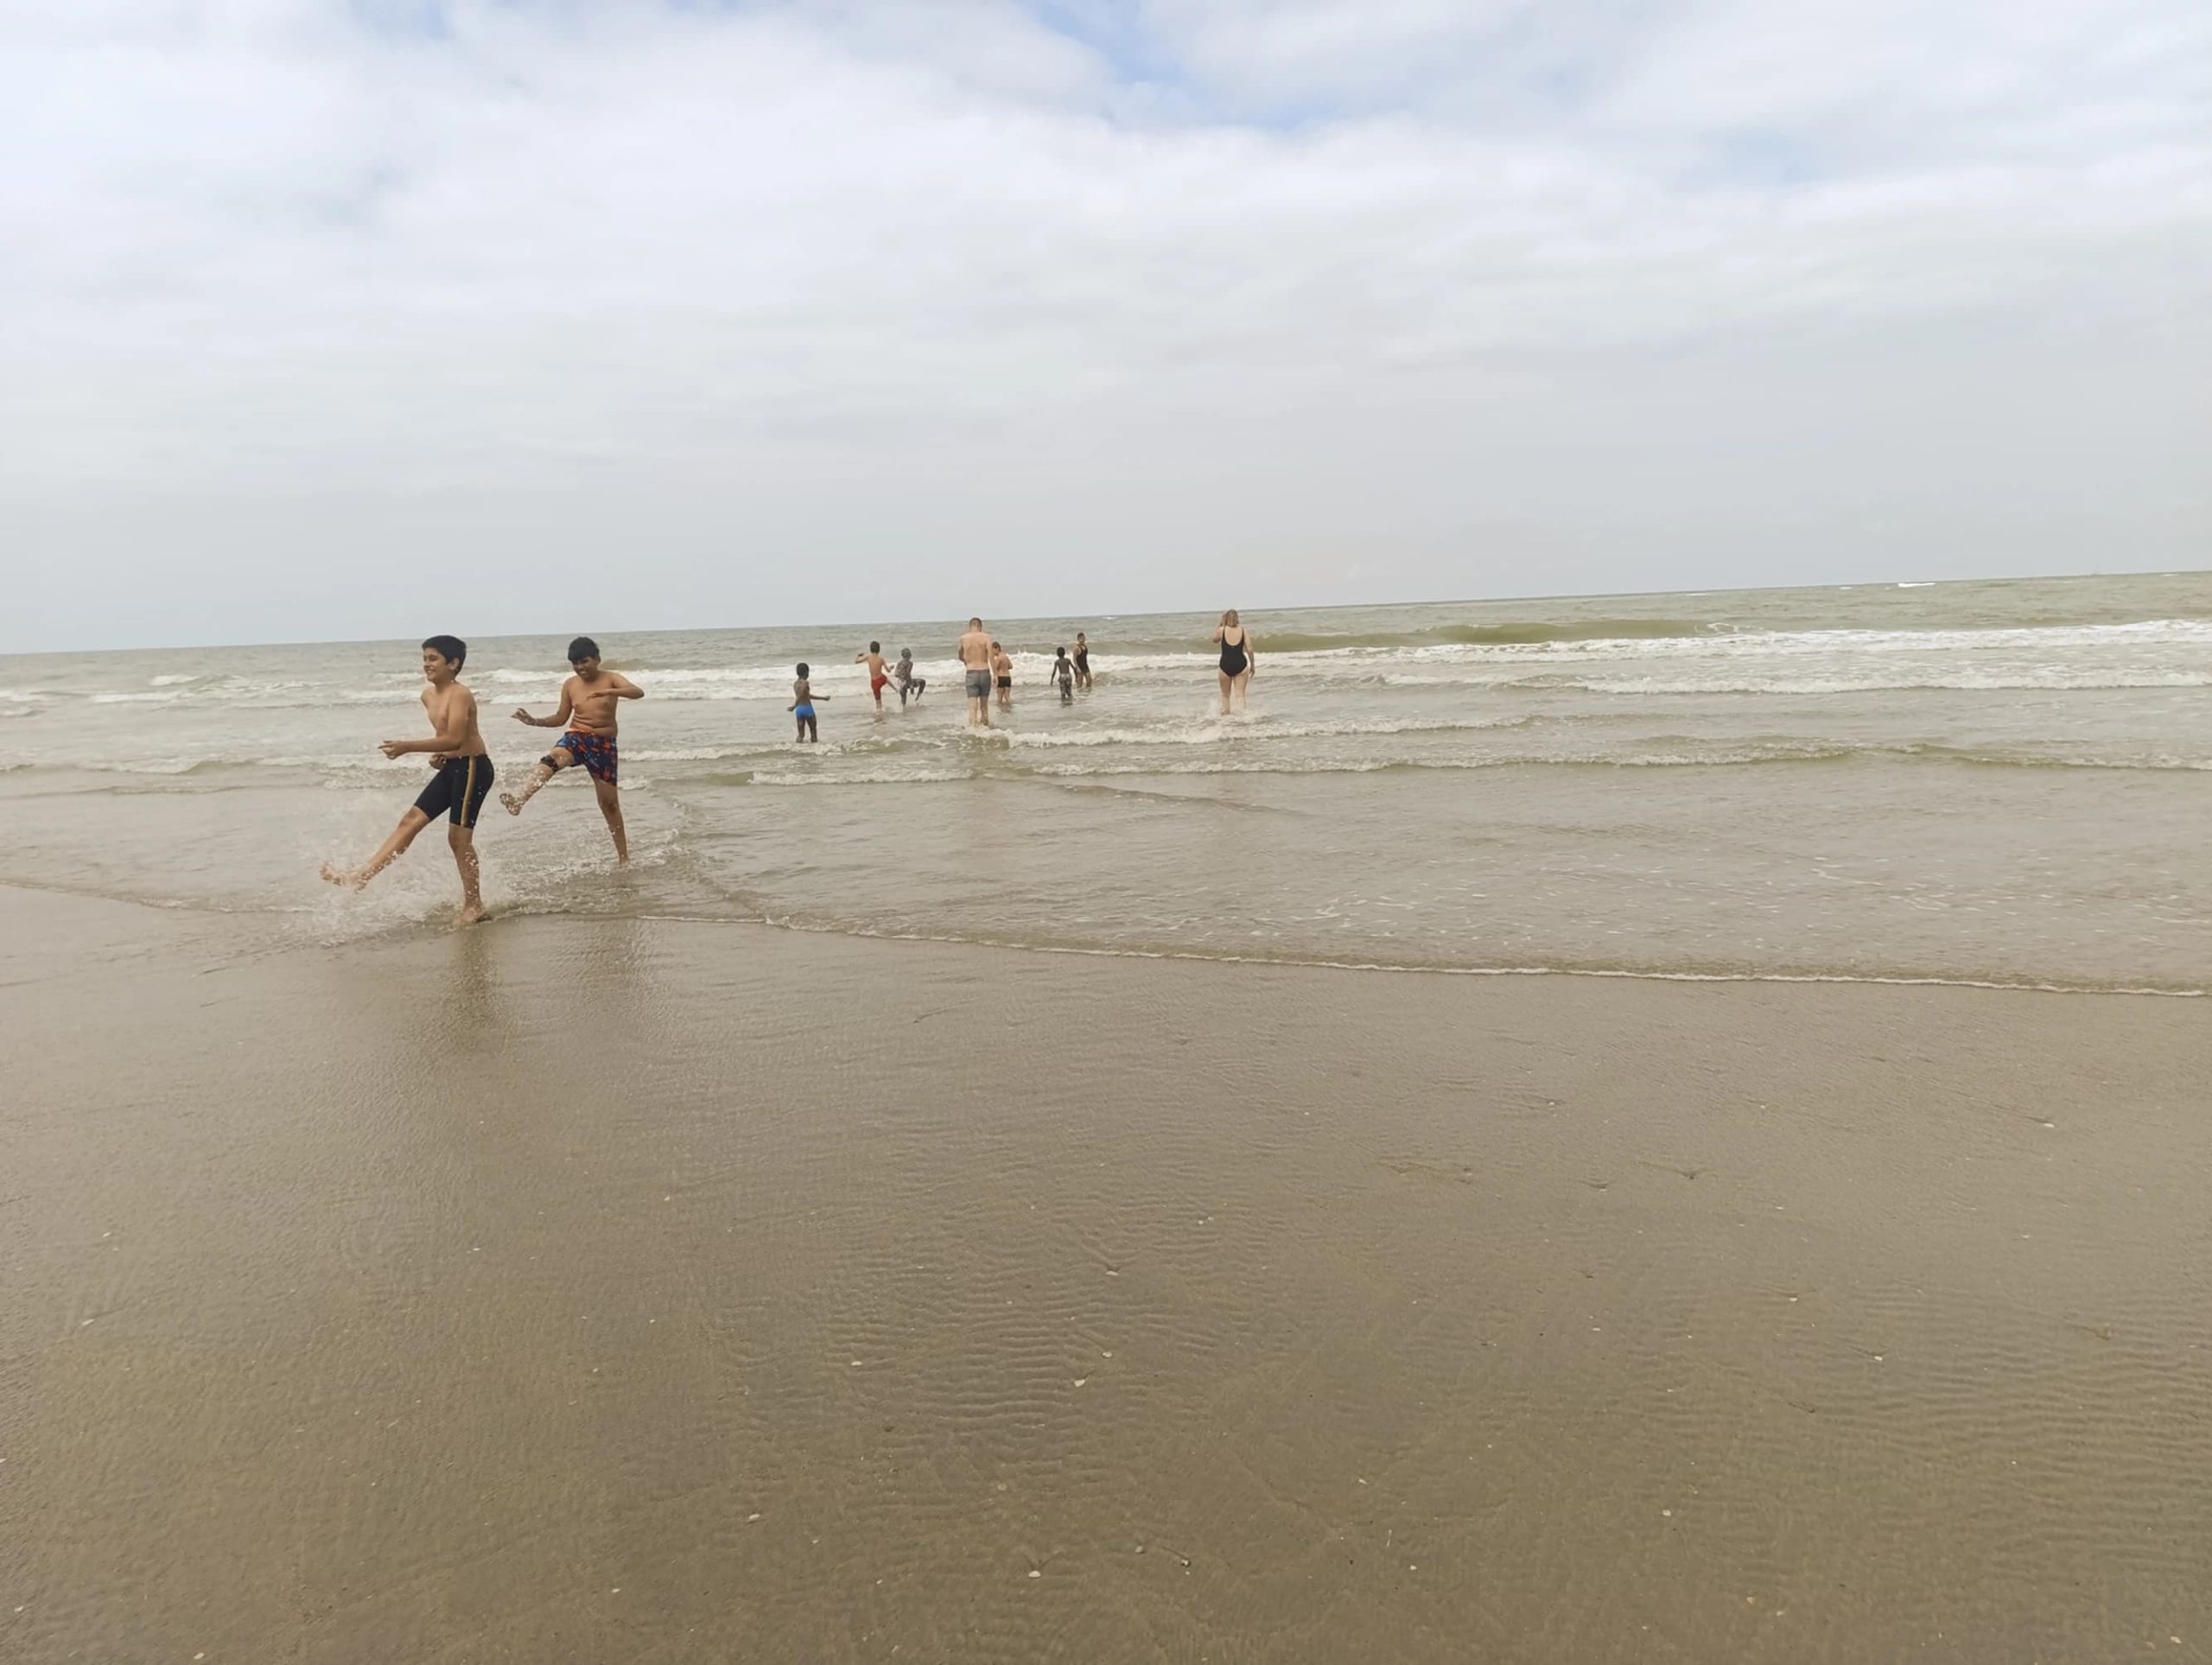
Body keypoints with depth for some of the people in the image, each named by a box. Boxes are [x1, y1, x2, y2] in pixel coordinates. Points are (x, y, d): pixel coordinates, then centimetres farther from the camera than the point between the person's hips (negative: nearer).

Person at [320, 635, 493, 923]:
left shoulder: (460, 695, -18)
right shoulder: (428, 696, 9)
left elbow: (455, 739, -28)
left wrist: (408, 747, -31)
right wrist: (438, 754, 5)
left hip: (472, 768, -9)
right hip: (450, 768, 9)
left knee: (458, 837, -4)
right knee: (410, 821, 4)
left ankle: (474, 904, 8)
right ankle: (360, 875, 3)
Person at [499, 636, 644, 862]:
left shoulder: (611, 678, -4)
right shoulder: (570, 685, 5)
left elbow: (639, 692, -23)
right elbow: (561, 718, 13)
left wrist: (609, 692, -39)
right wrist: (534, 721, -3)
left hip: (604, 744, -1)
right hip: (576, 737, 1)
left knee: (609, 803, 5)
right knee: (552, 759, -35)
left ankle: (624, 857, 17)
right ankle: (519, 800, -57)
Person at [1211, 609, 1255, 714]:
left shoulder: (1222, 630, -1)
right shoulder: (1243, 630, 1)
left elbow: (1214, 639, 21)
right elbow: (1250, 649, -3)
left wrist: (1220, 624, 21)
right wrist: (1252, 665, 8)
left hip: (1226, 665, 0)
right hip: (1241, 664, 0)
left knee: (1225, 695, 15)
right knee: (1240, 695, 2)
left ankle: (1225, 716, 17)